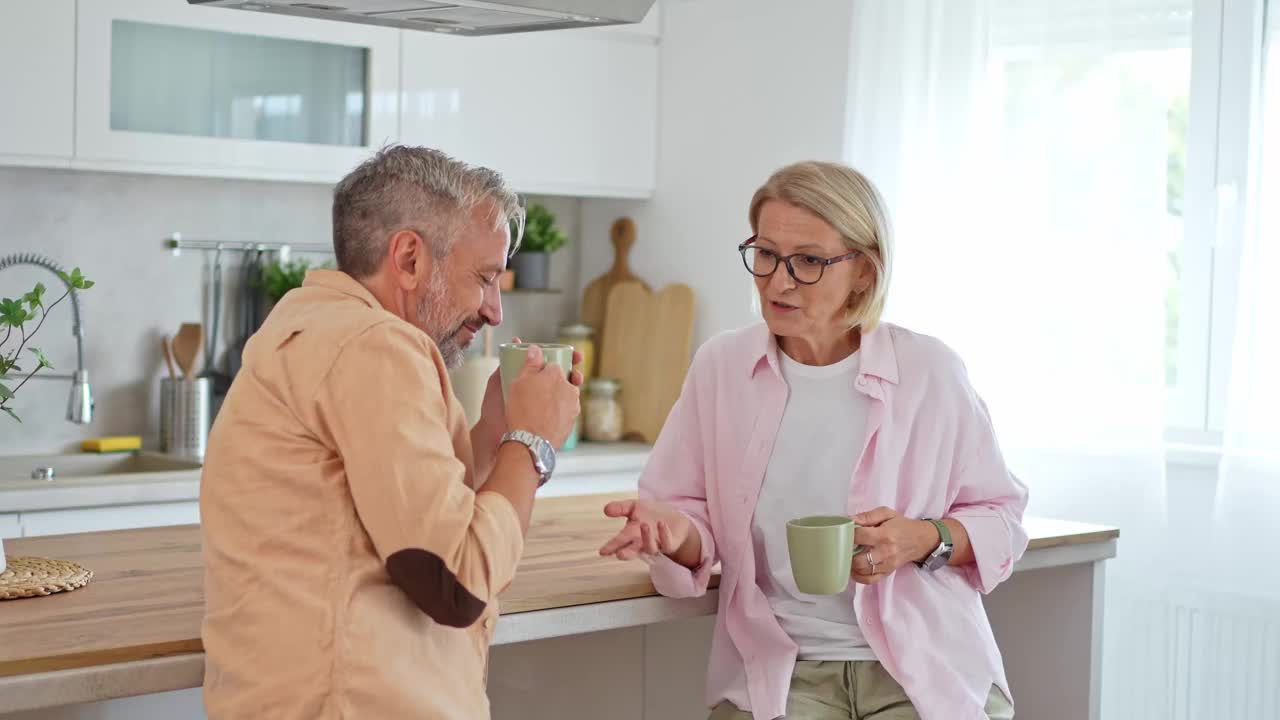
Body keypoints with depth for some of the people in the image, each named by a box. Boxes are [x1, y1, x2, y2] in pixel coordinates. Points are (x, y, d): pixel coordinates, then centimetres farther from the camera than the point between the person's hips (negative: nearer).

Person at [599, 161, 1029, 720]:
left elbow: (999, 516, 7)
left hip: (923, 671, -1)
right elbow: (697, 525, 9)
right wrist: (674, 532, -14)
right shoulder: (721, 365, 3)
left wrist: (926, 541, -12)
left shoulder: (930, 371, -2)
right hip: (777, 673, 1)